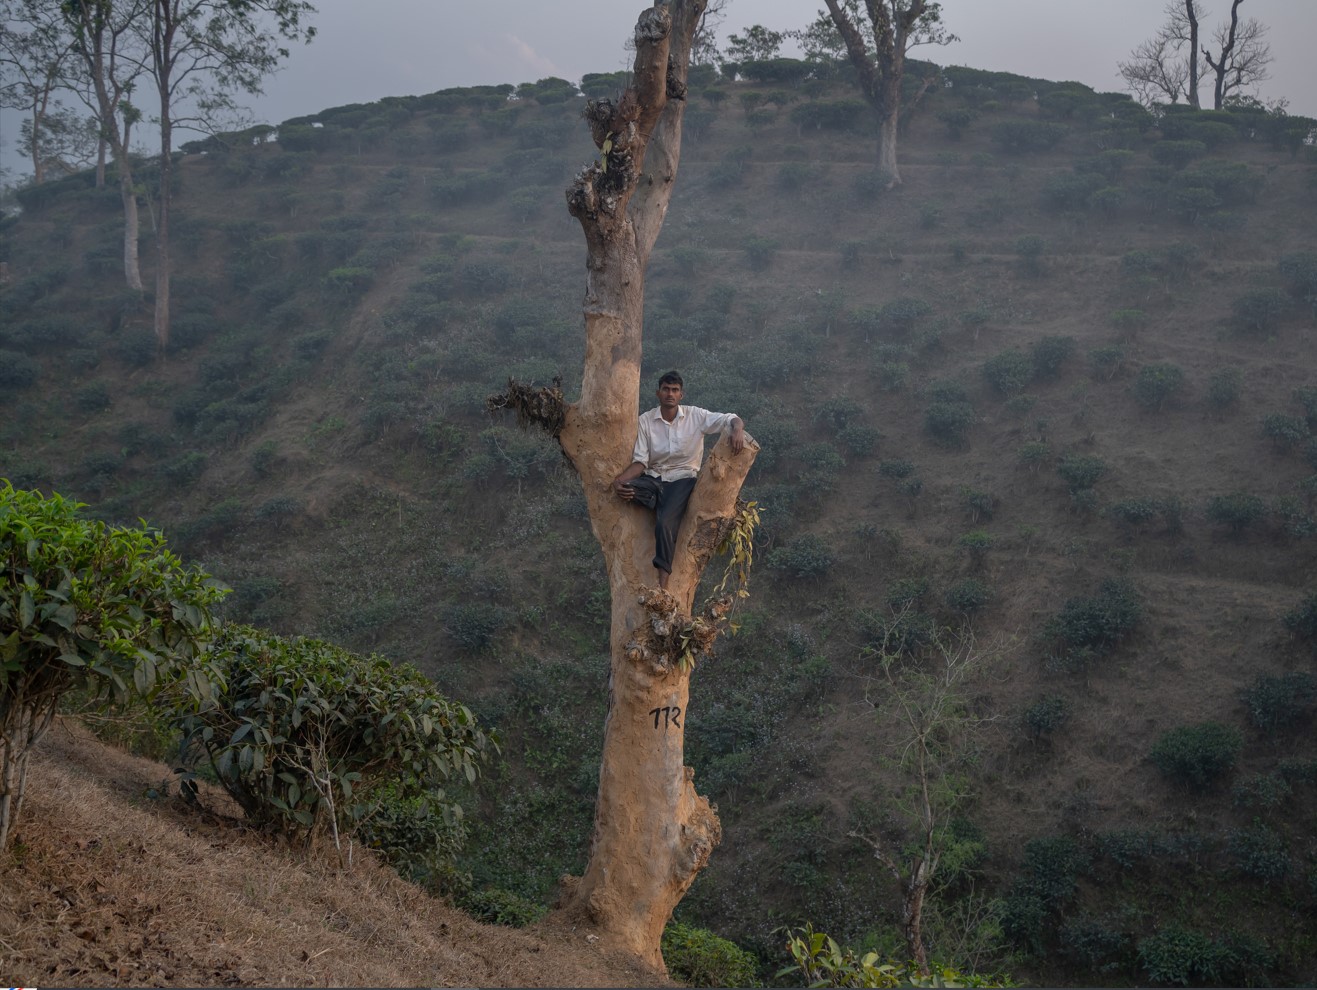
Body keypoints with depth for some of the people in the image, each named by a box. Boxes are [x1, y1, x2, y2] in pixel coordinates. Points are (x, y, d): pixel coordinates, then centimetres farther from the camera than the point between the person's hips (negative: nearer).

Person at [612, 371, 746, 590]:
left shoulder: (695, 416, -3)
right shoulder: (646, 420, 0)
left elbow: (731, 419, -5)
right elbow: (640, 461, -4)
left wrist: (738, 430, -31)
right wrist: (619, 480, -23)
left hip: (682, 479, -2)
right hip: (654, 479, 3)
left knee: (664, 523, -30)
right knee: (625, 488, -32)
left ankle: (663, 582, -27)